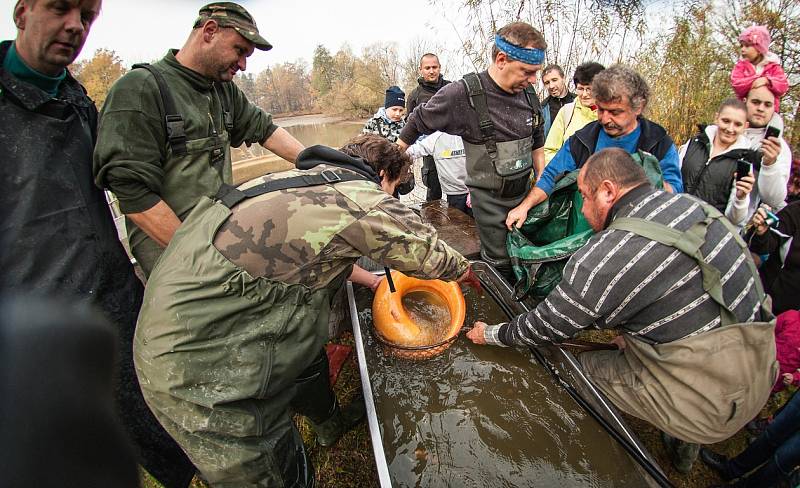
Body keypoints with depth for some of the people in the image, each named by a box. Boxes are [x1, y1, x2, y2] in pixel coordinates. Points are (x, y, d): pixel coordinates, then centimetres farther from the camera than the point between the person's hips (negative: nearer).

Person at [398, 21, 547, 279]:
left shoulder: (528, 93, 0)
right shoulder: (463, 94, -19)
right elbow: (418, 122, -5)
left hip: (525, 192, 6)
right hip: (490, 199, -5)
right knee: (499, 264, 4)